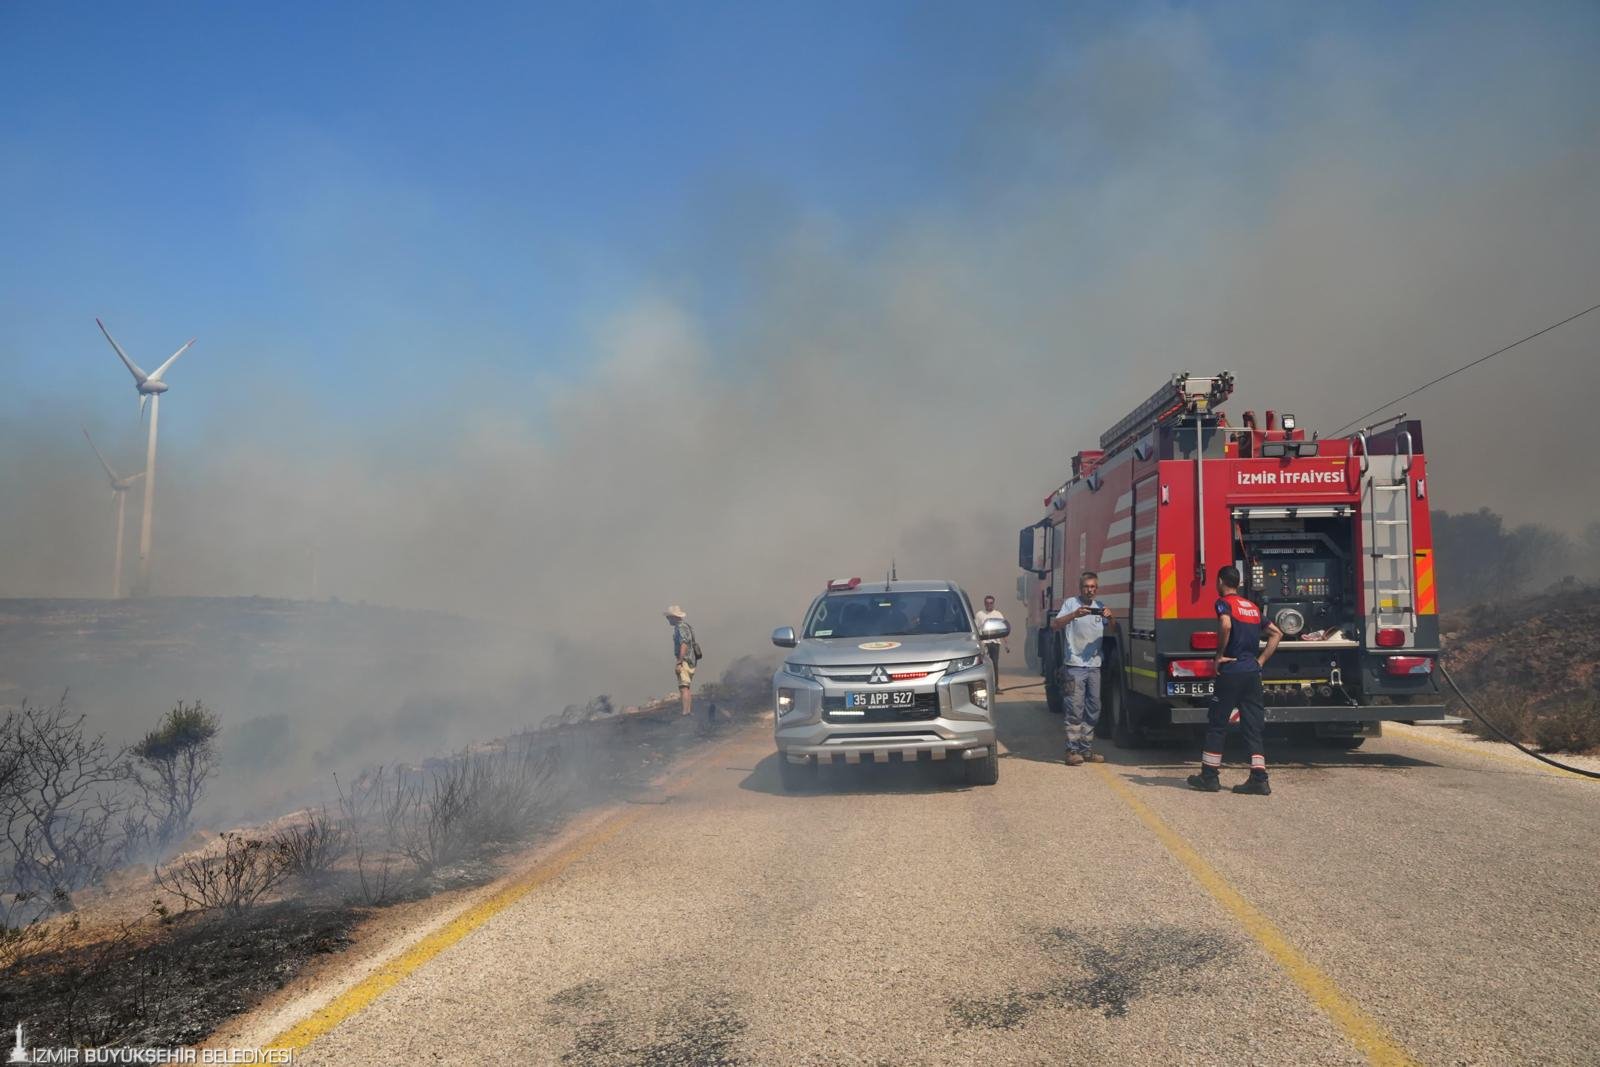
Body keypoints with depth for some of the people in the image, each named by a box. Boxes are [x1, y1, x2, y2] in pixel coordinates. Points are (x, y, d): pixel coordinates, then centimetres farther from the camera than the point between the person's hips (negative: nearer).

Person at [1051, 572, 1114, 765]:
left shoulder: (1100, 606, 15)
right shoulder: (1071, 603, 0)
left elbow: (1114, 629, 7)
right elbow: (1054, 625, -13)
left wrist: (1109, 617, -15)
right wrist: (1074, 615, -28)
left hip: (1094, 666, 6)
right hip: (1074, 666, -6)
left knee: (1093, 710, 9)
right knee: (1075, 710, -8)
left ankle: (1087, 750, 17)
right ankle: (1072, 751, -5)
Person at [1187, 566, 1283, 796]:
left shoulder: (1224, 602, -4)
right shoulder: (1253, 606, 18)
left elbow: (1226, 625, -25)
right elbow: (1277, 633, 21)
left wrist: (1219, 655, -14)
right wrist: (1260, 660, 15)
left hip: (1231, 673, -6)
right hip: (1253, 673, 6)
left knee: (1216, 725, 4)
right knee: (1253, 727, 6)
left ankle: (1209, 776, 9)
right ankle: (1259, 779, 1)